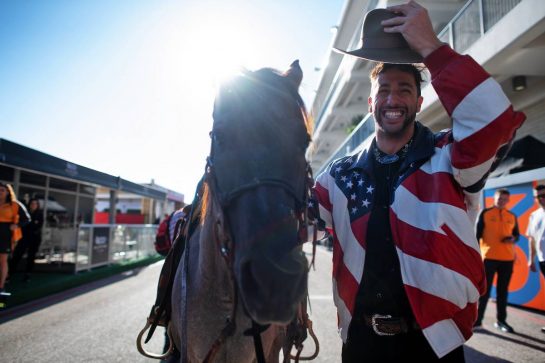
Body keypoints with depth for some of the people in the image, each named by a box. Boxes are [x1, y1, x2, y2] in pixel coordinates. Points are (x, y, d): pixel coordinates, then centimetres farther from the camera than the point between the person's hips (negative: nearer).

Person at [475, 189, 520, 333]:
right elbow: (477, 234, -1)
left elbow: (517, 234, 19)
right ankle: (477, 320, 4)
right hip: (489, 257, -3)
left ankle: (501, 321, 18)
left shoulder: (512, 216, 11)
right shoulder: (485, 213, 0)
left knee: (503, 291, 9)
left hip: (508, 258, 4)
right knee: (485, 290, -1)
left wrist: (513, 239, -6)